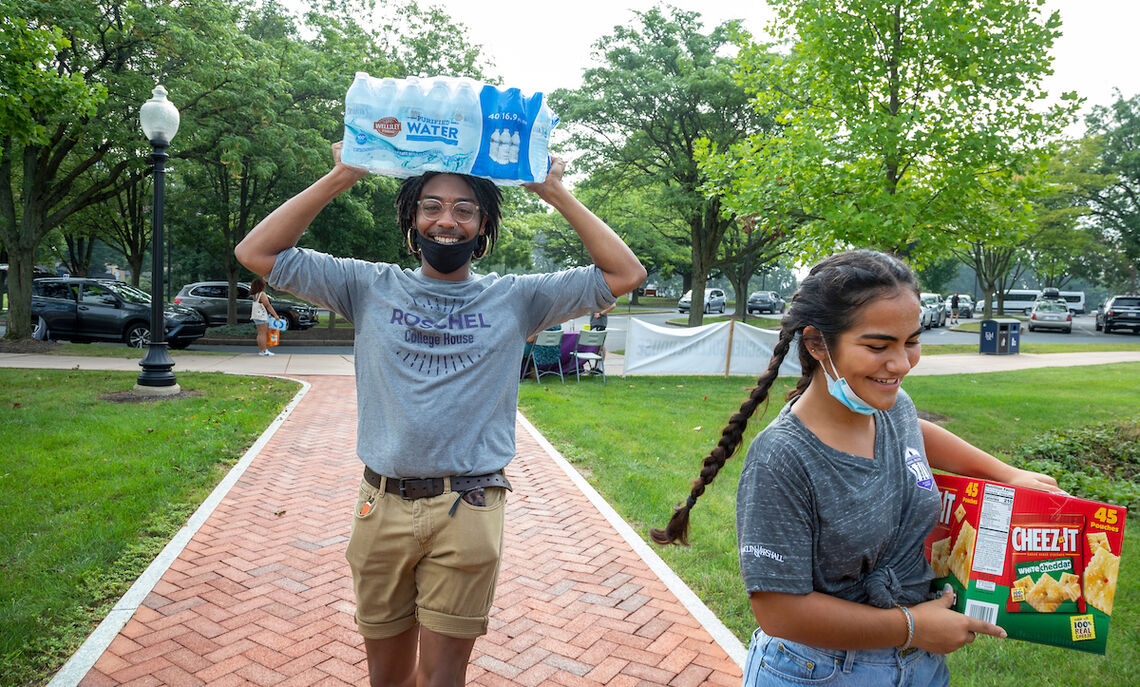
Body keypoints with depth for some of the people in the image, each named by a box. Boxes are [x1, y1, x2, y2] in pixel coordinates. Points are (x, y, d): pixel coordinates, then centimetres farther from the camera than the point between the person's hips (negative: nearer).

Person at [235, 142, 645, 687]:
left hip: (468, 512, -2)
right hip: (382, 505, 2)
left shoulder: (514, 298, 4)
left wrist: (556, 194, -1)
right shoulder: (372, 287, 6)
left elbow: (624, 274, 2)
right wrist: (341, 177, -1)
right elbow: (256, 253, 4)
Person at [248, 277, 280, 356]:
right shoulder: (262, 294, -16)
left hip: (256, 316, 9)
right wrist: (275, 315, -12)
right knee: (263, 333, -8)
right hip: (262, 316, -9)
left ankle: (260, 349, 17)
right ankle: (263, 351, -8)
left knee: (260, 333, 13)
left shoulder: (254, 295, 13)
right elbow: (268, 306, -17)